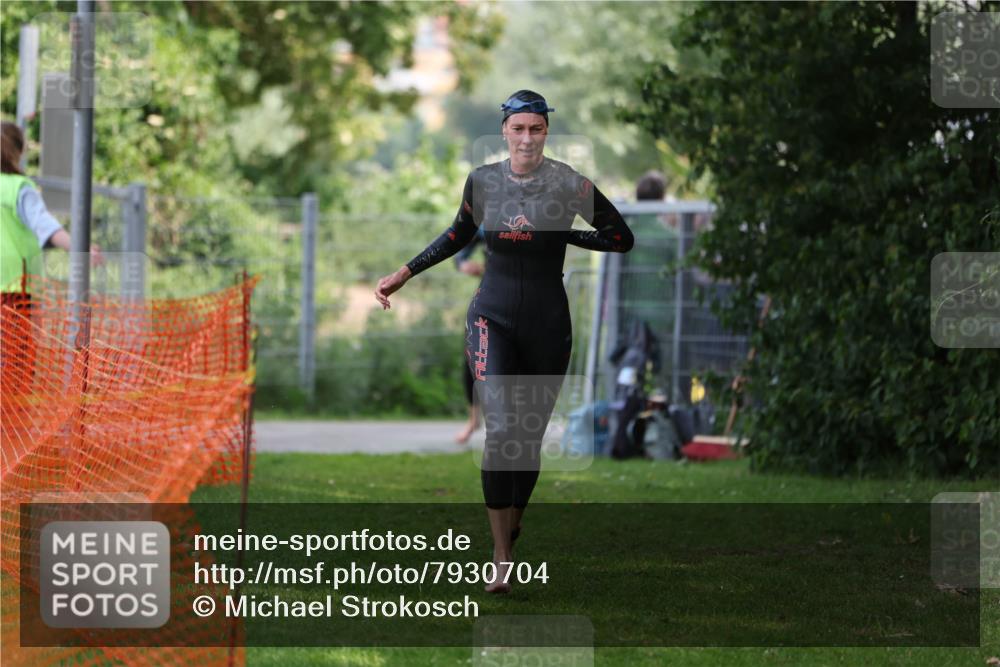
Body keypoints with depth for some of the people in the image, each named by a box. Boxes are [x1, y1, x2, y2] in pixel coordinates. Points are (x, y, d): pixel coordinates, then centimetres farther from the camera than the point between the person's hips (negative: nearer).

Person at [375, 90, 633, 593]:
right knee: (501, 429, -16)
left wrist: (560, 234, -10)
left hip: (547, 325, 0)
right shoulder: (482, 180, 0)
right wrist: (405, 274, 19)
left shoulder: (568, 184, -8)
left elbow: (622, 238, -2)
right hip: (492, 319, 0)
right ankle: (501, 559, -14)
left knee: (529, 439, 6)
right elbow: (460, 233, 19)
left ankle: (512, 529, 30)